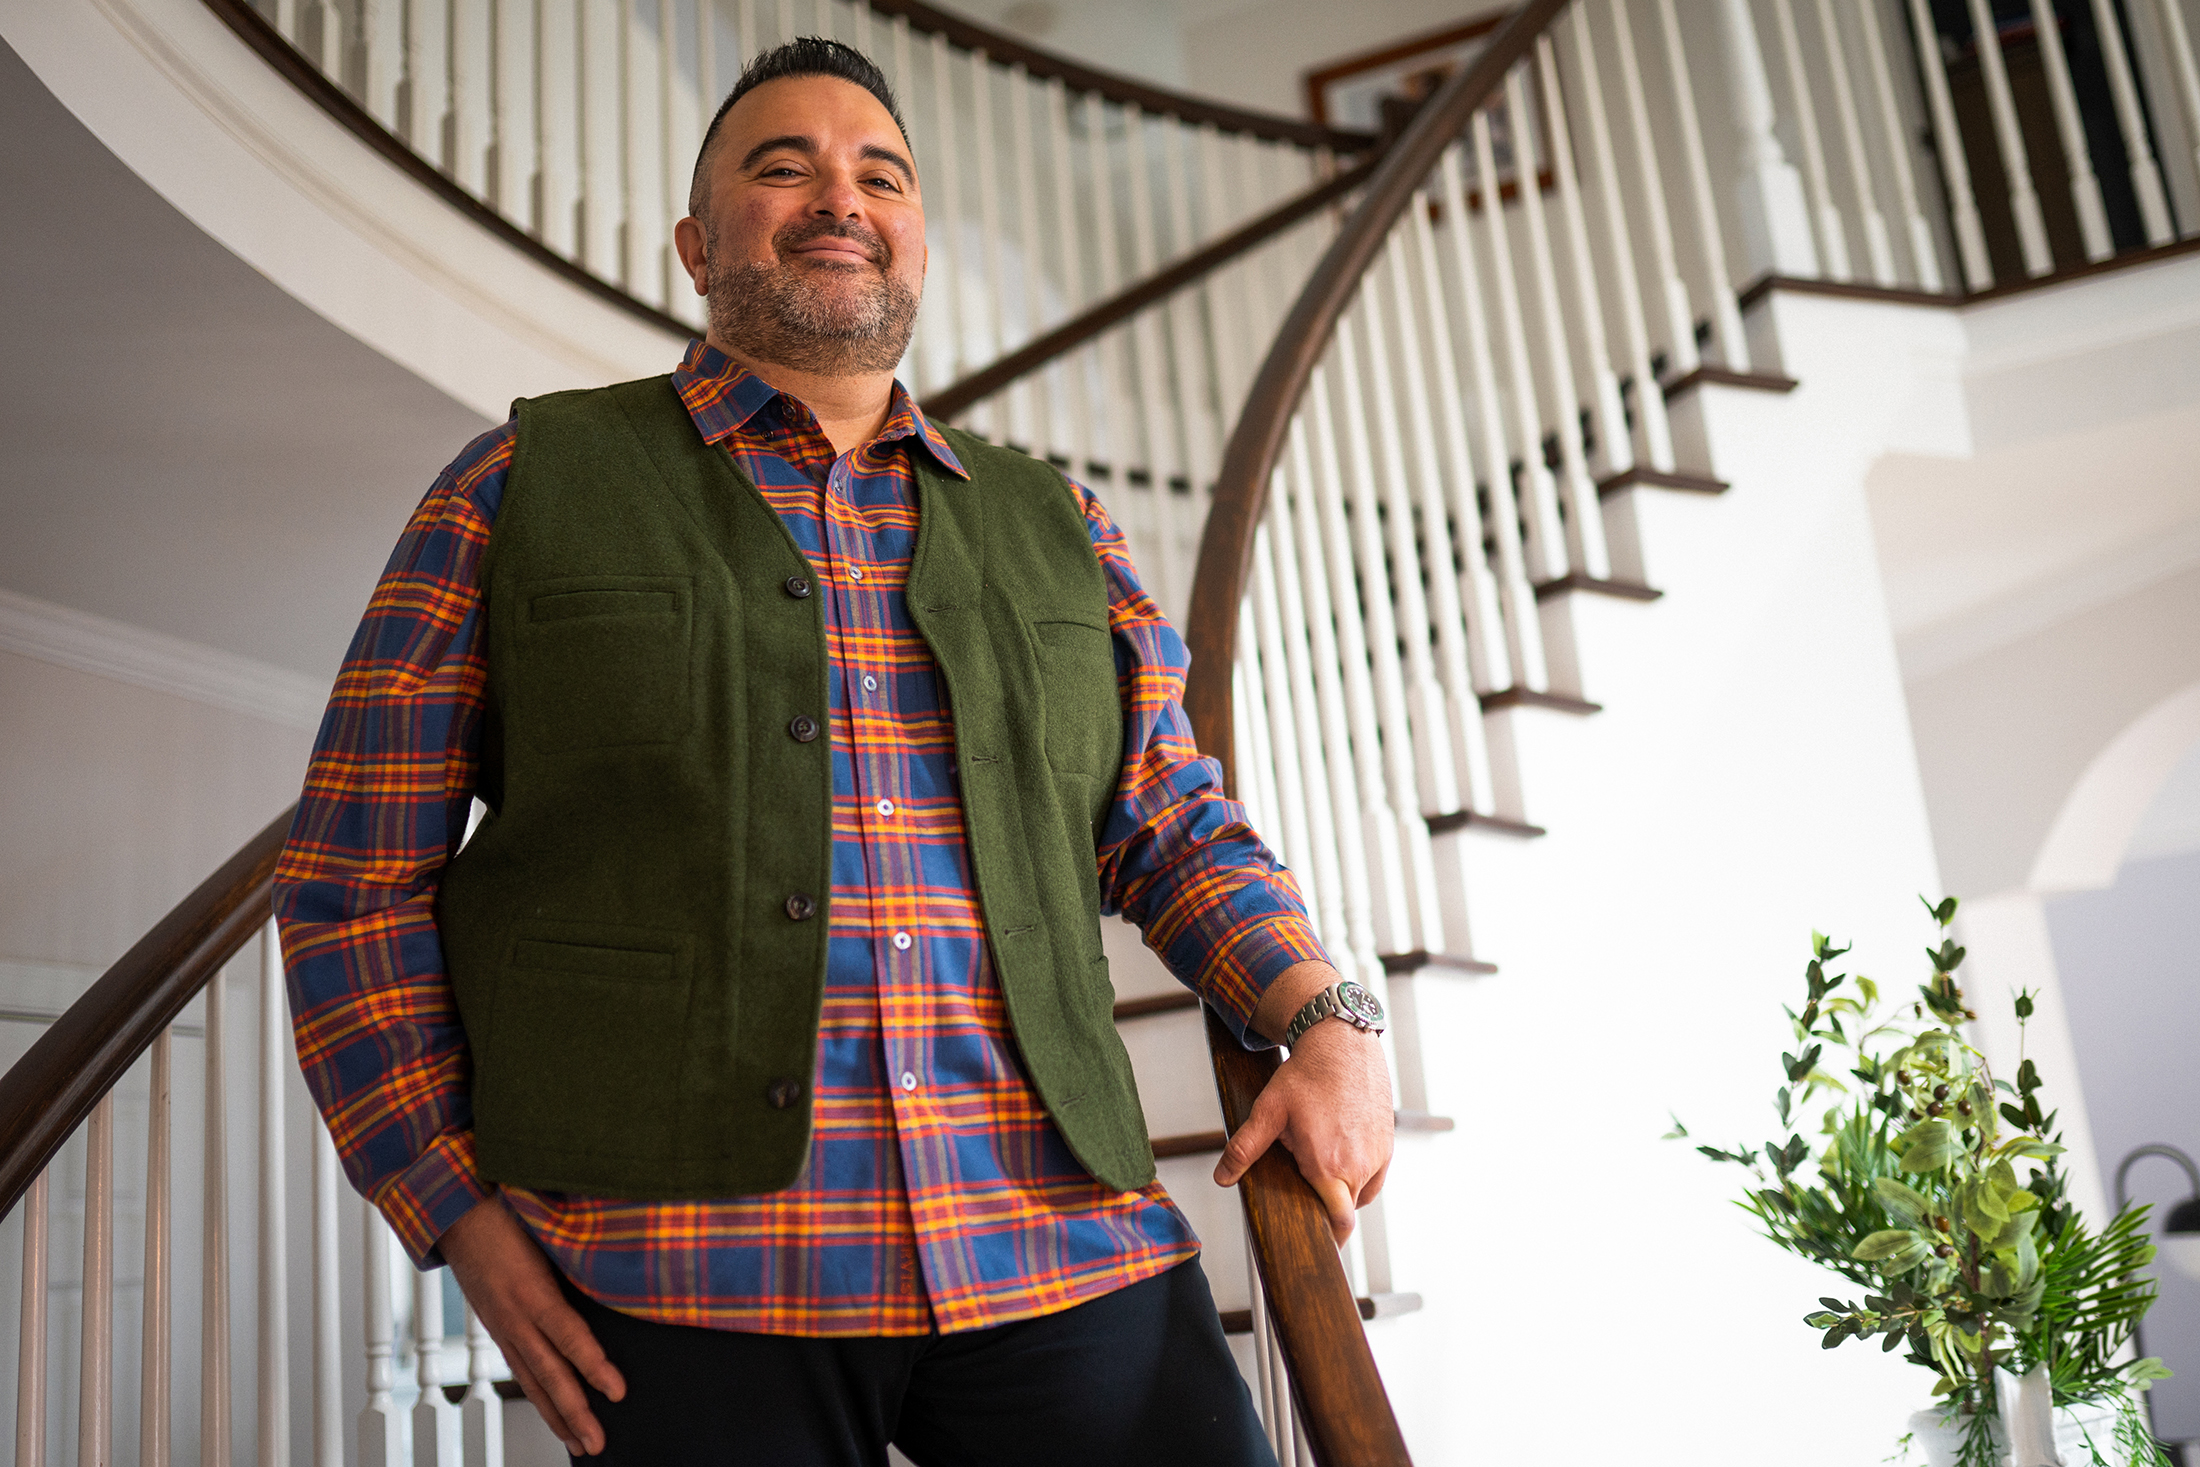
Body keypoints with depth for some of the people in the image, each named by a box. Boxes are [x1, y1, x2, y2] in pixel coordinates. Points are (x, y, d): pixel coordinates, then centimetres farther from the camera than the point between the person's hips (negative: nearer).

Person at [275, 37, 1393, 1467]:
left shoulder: (1054, 527, 15)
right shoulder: (526, 488, 6)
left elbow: (1172, 823, 18)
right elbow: (355, 876, 6)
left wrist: (1334, 1019, 1)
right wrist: (461, 1214, -2)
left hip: (1061, 1247, 3)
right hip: (691, 1279, -2)